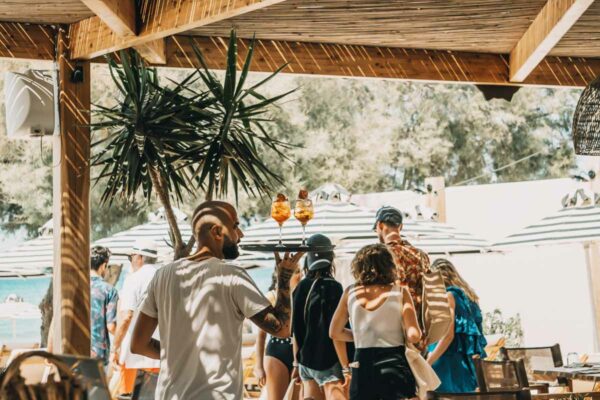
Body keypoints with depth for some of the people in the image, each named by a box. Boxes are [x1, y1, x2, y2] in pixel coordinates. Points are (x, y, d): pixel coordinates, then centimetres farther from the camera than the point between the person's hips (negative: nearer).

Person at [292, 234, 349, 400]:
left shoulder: (301, 287, 5)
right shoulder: (332, 287, -11)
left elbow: (296, 329, 10)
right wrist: (346, 368, -12)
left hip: (306, 361, 6)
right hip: (327, 362, -6)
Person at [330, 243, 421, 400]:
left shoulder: (350, 292, 3)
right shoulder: (399, 292, -4)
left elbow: (335, 333, 10)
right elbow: (413, 336, -10)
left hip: (362, 366, 2)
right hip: (395, 366, -2)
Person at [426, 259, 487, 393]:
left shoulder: (448, 296, -7)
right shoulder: (466, 296, 18)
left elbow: (448, 335, -16)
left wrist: (426, 364, -17)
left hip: (448, 364, -9)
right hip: (464, 364, 9)